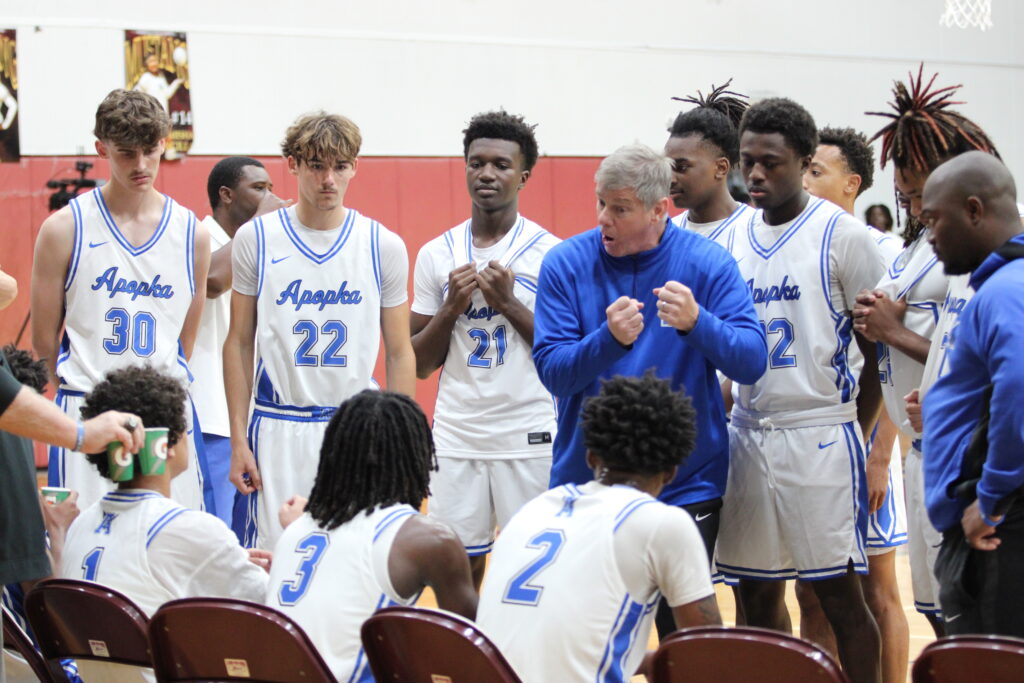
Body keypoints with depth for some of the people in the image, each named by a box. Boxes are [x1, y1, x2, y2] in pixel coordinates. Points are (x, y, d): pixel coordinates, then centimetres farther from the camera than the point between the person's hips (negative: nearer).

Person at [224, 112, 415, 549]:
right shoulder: (255, 239, 2)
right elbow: (239, 344, 6)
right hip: (277, 429, -1)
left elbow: (400, 354, 7)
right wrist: (238, 440, 0)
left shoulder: (384, 246, 3)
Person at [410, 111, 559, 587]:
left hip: (530, 440, -3)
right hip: (456, 437, 3)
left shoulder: (550, 252, -1)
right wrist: (452, 307, -7)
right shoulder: (437, 254, 8)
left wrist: (509, 302, -13)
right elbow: (419, 365, 10)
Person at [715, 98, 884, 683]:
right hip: (749, 433, 5)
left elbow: (879, 346, -3)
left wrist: (858, 433, -4)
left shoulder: (842, 235, -5)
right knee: (757, 593, 8)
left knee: (840, 594, -1)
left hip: (819, 433, -5)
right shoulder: (735, 239, 10)